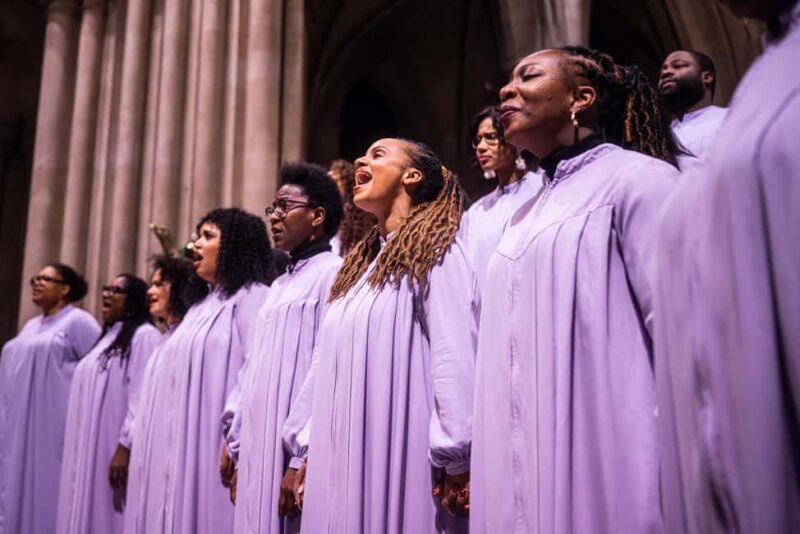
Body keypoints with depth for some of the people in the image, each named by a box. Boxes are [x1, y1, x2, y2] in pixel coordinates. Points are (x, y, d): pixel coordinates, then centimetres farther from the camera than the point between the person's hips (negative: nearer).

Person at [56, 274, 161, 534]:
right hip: (90, 449, 8)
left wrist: (125, 446, -23)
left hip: (113, 450, -8)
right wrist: (78, 450, 13)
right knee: (85, 513, 10)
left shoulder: (144, 335, -9)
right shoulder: (108, 336, 19)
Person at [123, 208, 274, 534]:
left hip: (213, 442, -8)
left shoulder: (252, 295, -5)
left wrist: (235, 435, -23)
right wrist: (147, 441, 13)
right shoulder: (203, 304, 22)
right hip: (177, 447, 8)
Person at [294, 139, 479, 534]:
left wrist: (453, 456, -20)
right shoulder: (360, 261, 19)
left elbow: (454, 356, -15)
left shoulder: (434, 249, -5)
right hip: (343, 459, 7)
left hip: (400, 457, -7)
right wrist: (311, 454, 14)